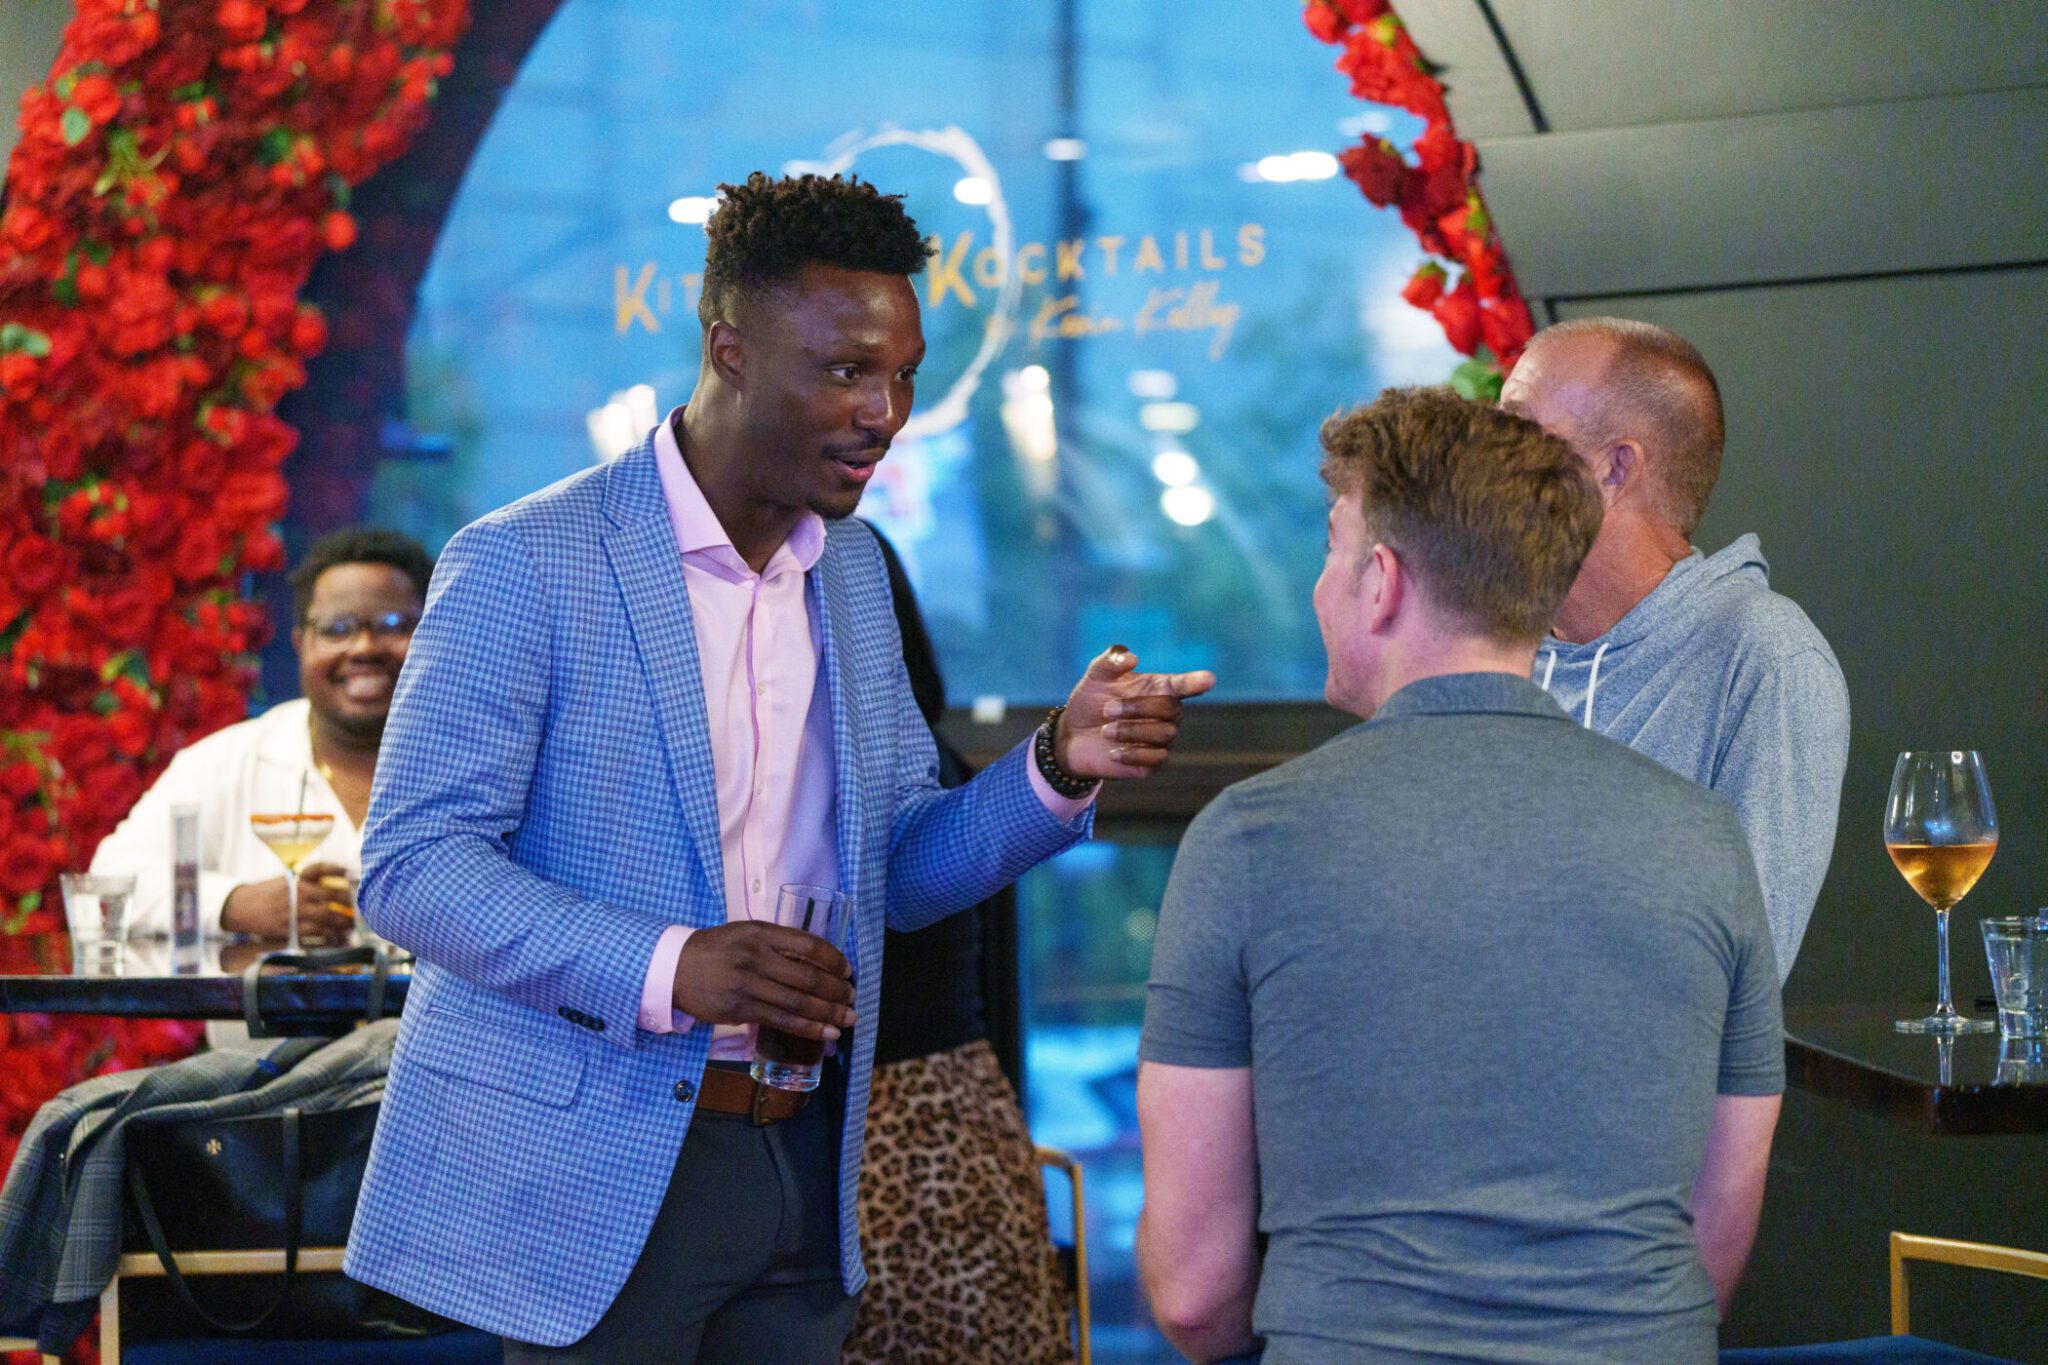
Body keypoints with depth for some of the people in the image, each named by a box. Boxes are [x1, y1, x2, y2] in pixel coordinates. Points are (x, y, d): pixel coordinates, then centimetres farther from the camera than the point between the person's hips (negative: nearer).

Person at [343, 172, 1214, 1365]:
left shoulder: (854, 570, 12)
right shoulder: (526, 564, -10)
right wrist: (667, 968, -26)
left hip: (802, 1164, 6)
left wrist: (1057, 770, -4)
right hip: (597, 1168, -6)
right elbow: (409, 866, -14)